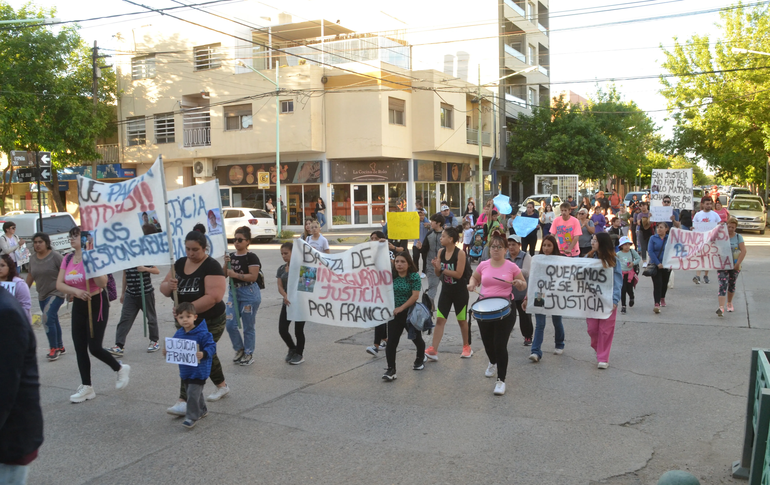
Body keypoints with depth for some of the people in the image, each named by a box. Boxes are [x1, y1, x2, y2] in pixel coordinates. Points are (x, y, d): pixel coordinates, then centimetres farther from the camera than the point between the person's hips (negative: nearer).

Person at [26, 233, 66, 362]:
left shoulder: (55, 256, -13)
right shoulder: (32, 258, 6)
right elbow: (30, 275, 18)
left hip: (56, 293, -6)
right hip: (42, 295, 7)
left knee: (48, 319, -18)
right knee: (53, 320, 14)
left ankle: (53, 349, -9)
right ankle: (60, 347, 25)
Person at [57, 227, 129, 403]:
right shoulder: (67, 259, 4)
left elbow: (103, 283, -23)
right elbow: (59, 284, -2)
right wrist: (76, 291, -19)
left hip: (97, 304, -7)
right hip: (78, 305, 7)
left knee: (94, 348, -7)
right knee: (80, 348, 7)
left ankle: (121, 369, 19)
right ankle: (86, 387, 18)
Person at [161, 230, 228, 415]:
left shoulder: (211, 266, -18)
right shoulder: (180, 263, 3)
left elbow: (213, 296, -28)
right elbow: (164, 289, 7)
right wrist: (168, 285, -18)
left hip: (209, 322, -7)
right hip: (185, 322, 7)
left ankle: (184, 402, -8)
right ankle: (222, 386, 39)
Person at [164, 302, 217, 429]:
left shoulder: (202, 333, -19)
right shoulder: (178, 334, 2)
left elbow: (211, 346, -21)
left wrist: (203, 354, -37)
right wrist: (167, 351, -7)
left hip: (198, 370, -7)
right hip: (185, 371, 8)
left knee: (193, 393, -9)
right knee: (194, 392, 21)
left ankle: (192, 417, 4)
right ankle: (202, 410, 41)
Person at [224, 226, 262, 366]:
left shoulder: (251, 257, -11)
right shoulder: (231, 256, 9)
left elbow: (253, 276, -20)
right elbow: (224, 275, 9)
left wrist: (235, 274, -22)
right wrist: (226, 264, -8)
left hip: (249, 294, -6)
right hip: (234, 292, 6)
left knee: (248, 327, 3)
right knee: (230, 324, 2)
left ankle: (249, 354, 19)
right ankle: (239, 349, 24)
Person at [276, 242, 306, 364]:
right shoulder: (281, 269, 7)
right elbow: (280, 286, -2)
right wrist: (285, 296, -22)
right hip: (287, 302, 5)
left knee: (298, 330, 1)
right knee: (282, 329, 1)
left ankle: (299, 354, 22)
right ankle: (292, 349, 28)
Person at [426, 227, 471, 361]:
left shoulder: (460, 254, -17)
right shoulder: (441, 252, -1)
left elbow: (458, 274, -22)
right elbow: (438, 274, 3)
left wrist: (442, 269, -22)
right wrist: (436, 267, -19)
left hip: (460, 292, -4)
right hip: (446, 290, 4)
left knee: (462, 320, 10)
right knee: (440, 319, -4)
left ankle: (467, 347, 29)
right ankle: (433, 350, -7)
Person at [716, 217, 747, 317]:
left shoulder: (738, 237, 1)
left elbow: (743, 251, -6)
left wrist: (738, 263, -16)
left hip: (734, 266, 2)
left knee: (732, 285, 14)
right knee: (723, 285, -14)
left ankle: (729, 303, 36)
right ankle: (721, 307, -24)